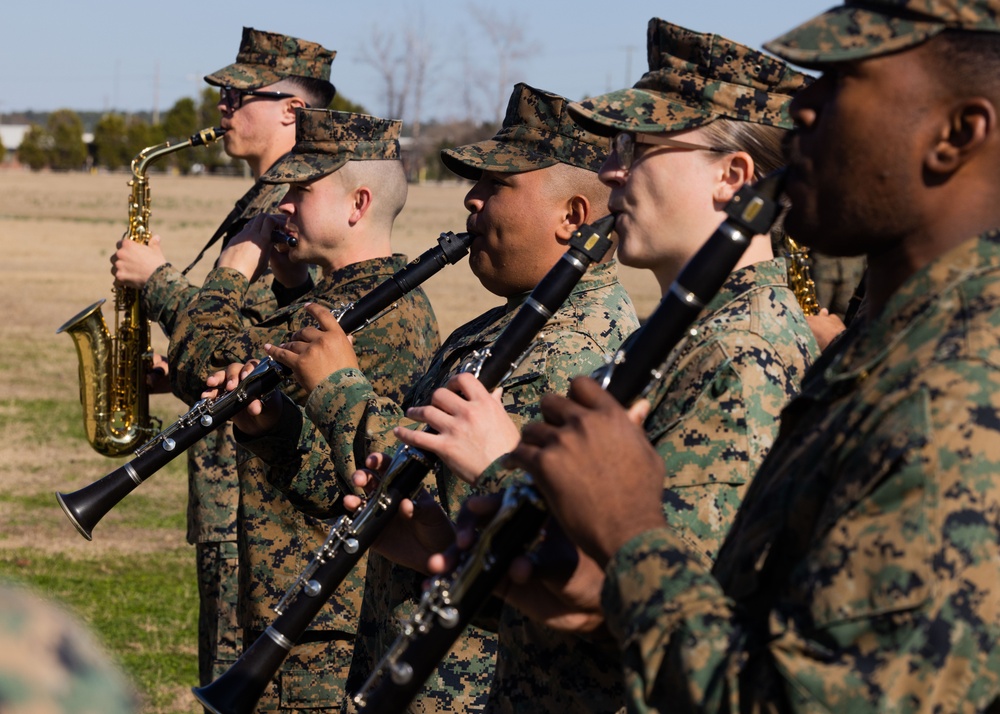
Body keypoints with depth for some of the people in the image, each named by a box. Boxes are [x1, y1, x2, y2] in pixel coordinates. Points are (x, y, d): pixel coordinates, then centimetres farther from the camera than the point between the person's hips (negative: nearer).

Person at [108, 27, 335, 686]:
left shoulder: (290, 209, -16)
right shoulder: (269, 200, 18)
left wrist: (156, 277, -9)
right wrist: (179, 369, 13)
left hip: (255, 490, -11)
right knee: (227, 676, 14)